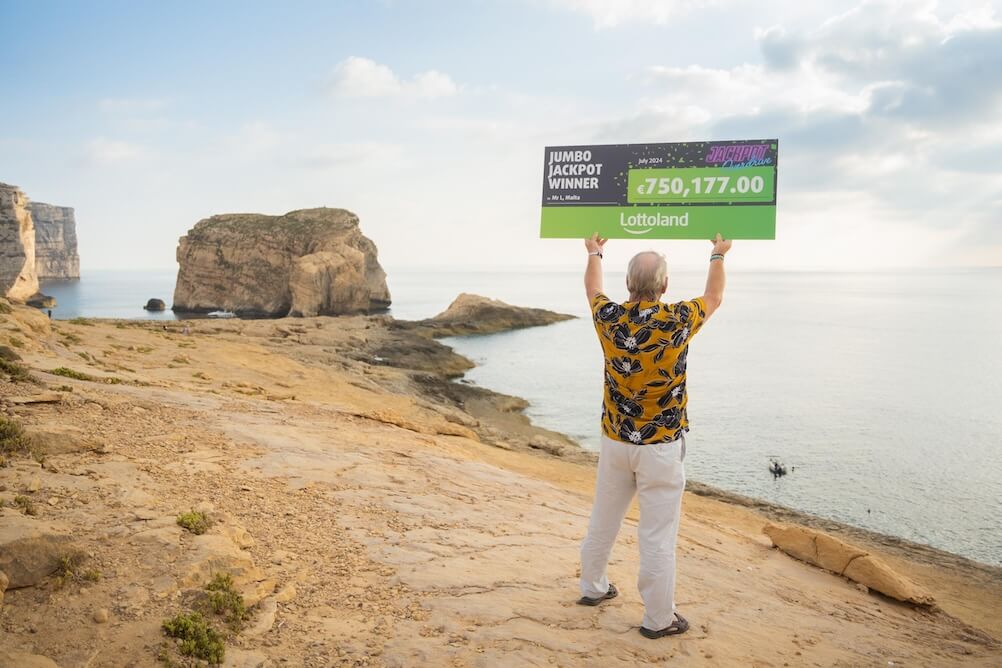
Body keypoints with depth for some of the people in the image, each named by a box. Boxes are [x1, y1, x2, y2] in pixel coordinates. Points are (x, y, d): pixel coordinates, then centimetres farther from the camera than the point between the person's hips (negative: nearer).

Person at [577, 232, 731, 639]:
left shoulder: (610, 318, -8)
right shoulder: (677, 321, -15)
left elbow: (593, 289, 16)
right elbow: (714, 297, 7)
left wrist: (594, 254, 34)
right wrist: (718, 256, 24)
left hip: (614, 440, 4)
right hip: (661, 446, -4)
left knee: (603, 519, 19)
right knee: (657, 535, 5)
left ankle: (593, 587, 38)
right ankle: (658, 619, 16)